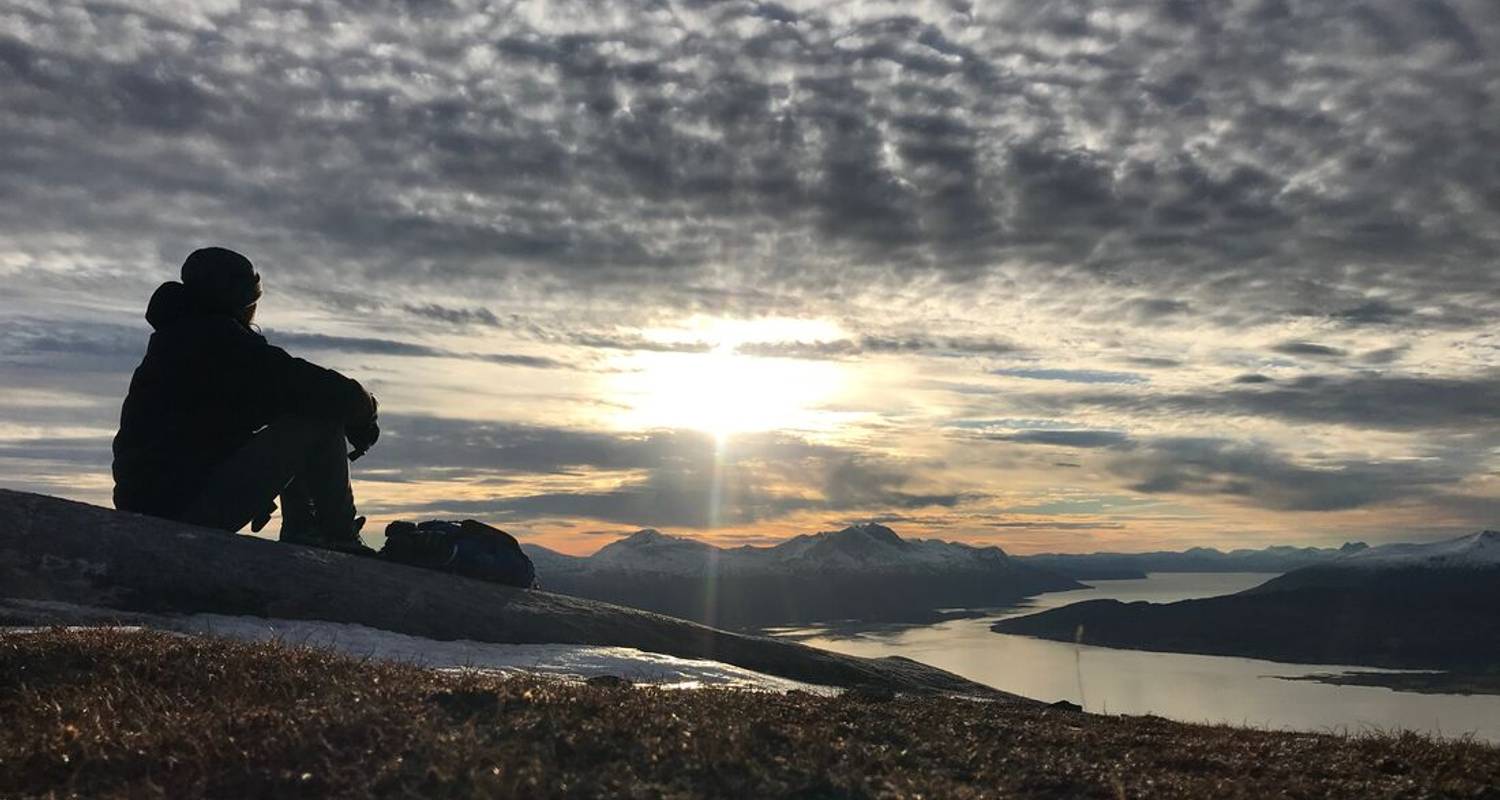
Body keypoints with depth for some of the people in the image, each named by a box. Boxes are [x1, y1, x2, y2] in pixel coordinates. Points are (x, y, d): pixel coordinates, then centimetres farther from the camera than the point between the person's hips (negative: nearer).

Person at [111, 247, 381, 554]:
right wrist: (363, 405, 2)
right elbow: (314, 387, -16)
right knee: (320, 416, -7)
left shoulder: (170, 339, 22)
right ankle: (340, 540, -2)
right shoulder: (218, 336, -9)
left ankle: (300, 534, 16)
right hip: (196, 507, -10)